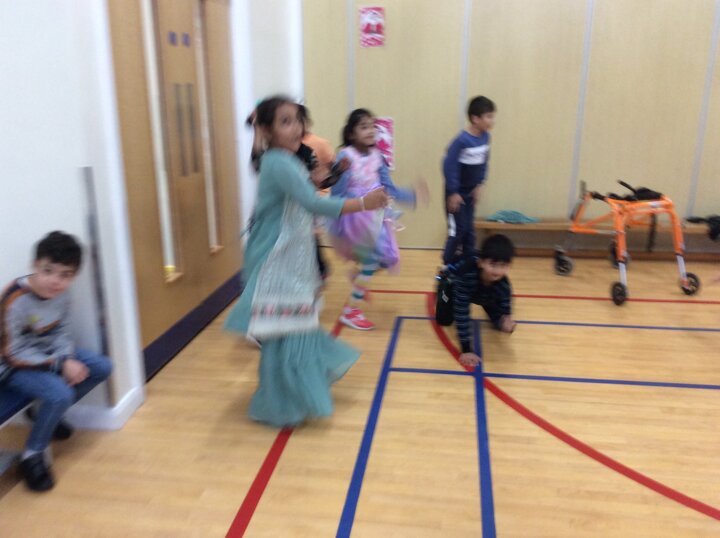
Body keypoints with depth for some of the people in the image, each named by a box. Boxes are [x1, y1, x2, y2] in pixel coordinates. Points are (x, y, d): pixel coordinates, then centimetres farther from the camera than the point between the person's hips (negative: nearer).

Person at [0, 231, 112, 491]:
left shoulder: (61, 293, -12)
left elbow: (62, 332, 2)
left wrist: (68, 360, -18)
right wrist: (61, 365, -26)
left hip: (47, 352, 7)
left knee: (102, 367, -3)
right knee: (60, 394, -30)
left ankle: (45, 412, 11)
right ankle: (32, 456, -7)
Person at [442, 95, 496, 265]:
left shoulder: (485, 137, -3)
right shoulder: (462, 140, -25)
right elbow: (449, 166, -22)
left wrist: (479, 185, 6)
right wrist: (453, 193, -18)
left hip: (471, 192, 6)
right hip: (456, 192, -6)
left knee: (469, 229, 11)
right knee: (458, 229, -2)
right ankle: (447, 267, 12)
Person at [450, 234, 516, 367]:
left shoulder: (503, 284, -37)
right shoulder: (466, 275, -49)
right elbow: (461, 314, -44)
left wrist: (505, 321, -48)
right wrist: (466, 350, -42)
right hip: (453, 281, -2)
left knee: (500, 322, 4)